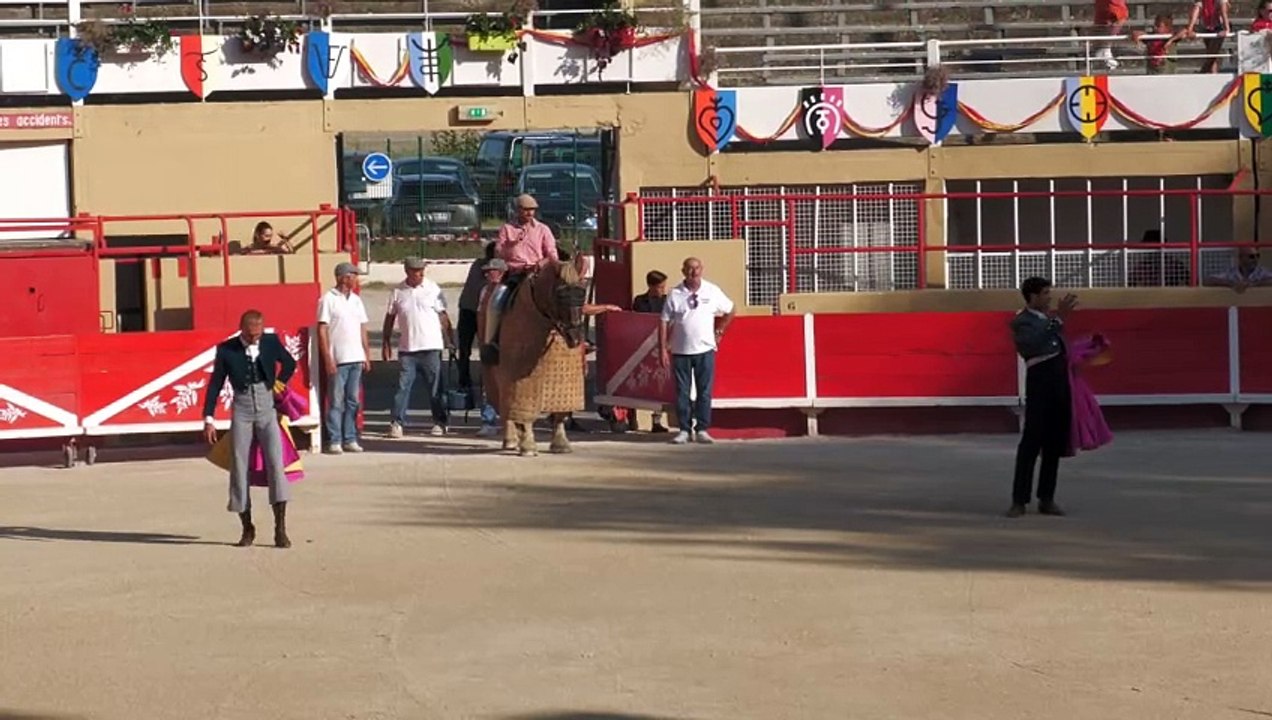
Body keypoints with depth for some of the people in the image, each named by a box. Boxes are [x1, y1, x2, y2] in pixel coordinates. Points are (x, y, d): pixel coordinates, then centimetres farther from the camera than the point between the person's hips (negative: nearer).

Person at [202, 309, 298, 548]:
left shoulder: (271, 342, 1)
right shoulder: (226, 349, -2)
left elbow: (290, 363, 21)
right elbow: (216, 384, 2)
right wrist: (208, 419, -1)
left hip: (267, 409, 0)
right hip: (241, 411, 0)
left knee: (275, 462, -12)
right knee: (239, 467, 1)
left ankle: (280, 528, -11)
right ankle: (247, 528, 13)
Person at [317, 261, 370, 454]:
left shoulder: (356, 300, 14)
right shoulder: (328, 299, -5)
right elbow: (322, 330, -7)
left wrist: (367, 355, 12)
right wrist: (328, 358, -13)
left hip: (356, 358, 6)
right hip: (338, 359, -6)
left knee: (353, 401, 7)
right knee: (336, 402, -3)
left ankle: (350, 439, 12)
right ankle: (334, 441, 1)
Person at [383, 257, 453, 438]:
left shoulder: (432, 289, -1)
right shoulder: (398, 292, 3)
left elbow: (443, 316, 2)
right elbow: (390, 317, 11)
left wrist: (448, 340, -2)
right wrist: (386, 343, 9)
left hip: (431, 347, -1)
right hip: (407, 348, 1)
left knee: (435, 387, 5)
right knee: (403, 385, -1)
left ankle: (439, 422, 15)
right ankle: (397, 422, 3)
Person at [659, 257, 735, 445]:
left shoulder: (712, 291, 1)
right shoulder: (674, 294, -2)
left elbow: (729, 311, 15)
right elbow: (665, 322, 0)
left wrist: (719, 331, 9)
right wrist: (663, 349, -5)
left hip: (705, 350, 1)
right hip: (680, 351, 0)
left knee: (704, 391, 2)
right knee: (682, 392, 3)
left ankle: (702, 429, 8)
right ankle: (684, 430, 10)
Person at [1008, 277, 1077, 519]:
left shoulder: (1048, 318, 18)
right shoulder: (1022, 321, -7)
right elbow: (1035, 343, -26)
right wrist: (1058, 318, -28)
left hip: (1059, 382, 8)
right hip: (1040, 382, -8)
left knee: (1055, 443, 8)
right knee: (1031, 442, -8)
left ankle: (1046, 499, 14)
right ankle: (1019, 500, -6)